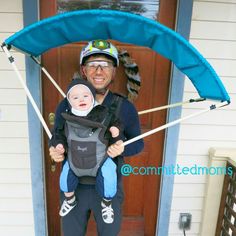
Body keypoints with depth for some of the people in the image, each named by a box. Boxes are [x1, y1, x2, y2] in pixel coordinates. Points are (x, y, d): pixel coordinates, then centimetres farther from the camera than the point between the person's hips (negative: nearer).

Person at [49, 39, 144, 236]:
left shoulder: (125, 108, -11)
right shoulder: (66, 105, -8)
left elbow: (138, 143, -1)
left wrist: (123, 149, -22)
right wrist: (55, 150, -16)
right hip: (73, 186, 1)